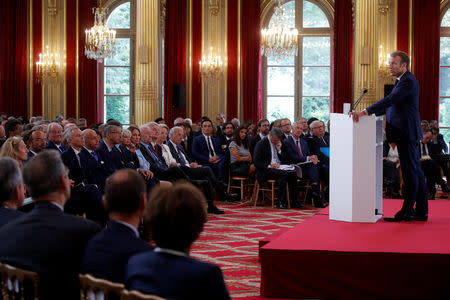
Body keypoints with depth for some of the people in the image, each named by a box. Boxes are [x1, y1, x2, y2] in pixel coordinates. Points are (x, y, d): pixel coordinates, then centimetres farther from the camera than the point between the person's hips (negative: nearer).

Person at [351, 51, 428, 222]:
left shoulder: (408, 81, -15)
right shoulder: (402, 81, 19)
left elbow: (390, 101, -25)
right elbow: (390, 105, 21)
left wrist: (366, 112, -29)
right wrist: (367, 113, 11)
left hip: (407, 133, -11)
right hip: (406, 133, 11)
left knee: (410, 171, -5)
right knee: (415, 171, 12)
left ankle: (407, 210, 0)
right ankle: (421, 211, 16)